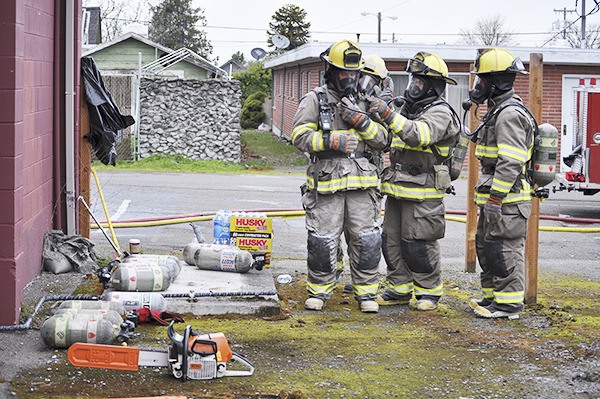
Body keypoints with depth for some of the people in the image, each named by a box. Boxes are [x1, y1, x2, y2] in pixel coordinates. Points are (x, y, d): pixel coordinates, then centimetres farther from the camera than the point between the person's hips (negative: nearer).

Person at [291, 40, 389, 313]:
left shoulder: (364, 103, 16)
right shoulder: (314, 100, 4)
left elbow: (381, 140, 10)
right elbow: (300, 136, -7)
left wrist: (361, 121, -7)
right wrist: (331, 141, -19)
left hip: (361, 186, 3)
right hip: (326, 183, -3)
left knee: (366, 240, 1)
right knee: (322, 240, 0)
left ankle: (366, 292, 13)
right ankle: (319, 290, 17)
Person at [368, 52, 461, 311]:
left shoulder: (440, 113, -12)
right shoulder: (408, 109, 17)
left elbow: (420, 134, -31)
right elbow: (389, 141, 27)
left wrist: (388, 115, -37)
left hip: (422, 194, -9)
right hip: (398, 190, 9)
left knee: (418, 245, -4)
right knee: (392, 241, 10)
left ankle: (430, 291, 10)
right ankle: (399, 289, 19)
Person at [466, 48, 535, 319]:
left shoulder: (510, 114, -17)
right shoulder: (498, 111, 18)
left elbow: (510, 163, -24)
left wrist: (494, 200, -23)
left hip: (507, 199, -11)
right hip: (495, 197, 11)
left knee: (504, 250, -6)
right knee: (486, 246, 16)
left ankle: (509, 303, 0)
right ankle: (492, 295, 26)